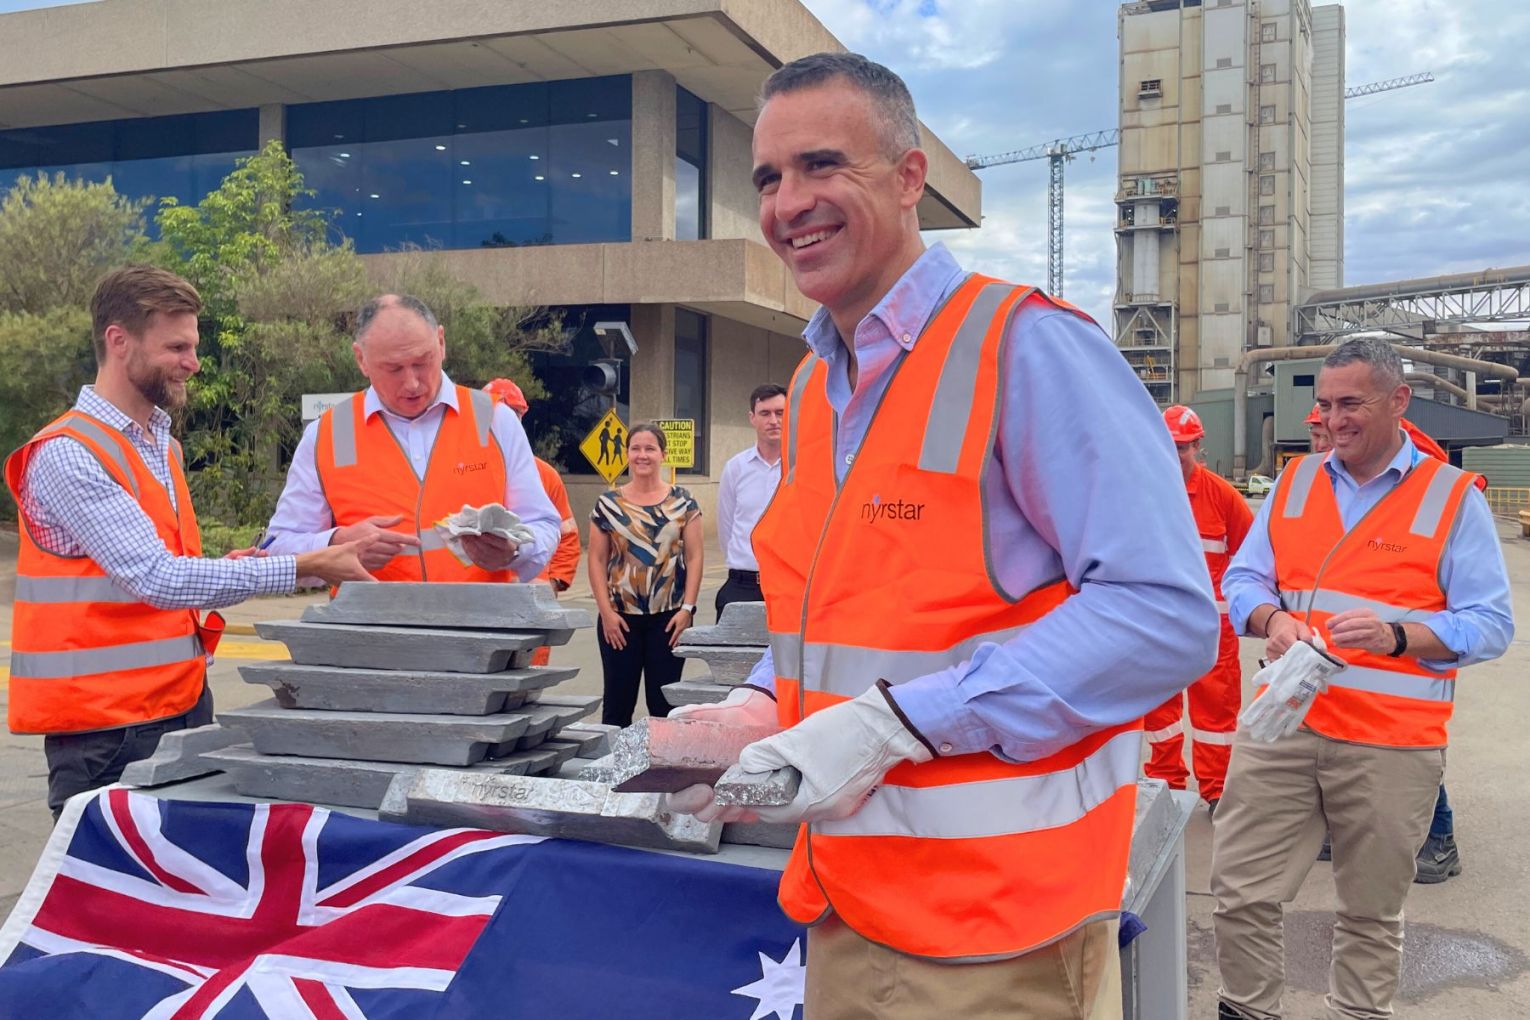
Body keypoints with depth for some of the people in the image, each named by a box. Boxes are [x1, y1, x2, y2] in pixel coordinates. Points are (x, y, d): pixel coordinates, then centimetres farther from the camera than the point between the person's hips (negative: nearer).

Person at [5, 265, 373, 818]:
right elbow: (155, 578, -22)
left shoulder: (163, 444, 13)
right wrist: (304, 567, -23)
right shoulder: (67, 455, -14)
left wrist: (222, 573, -1)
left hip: (183, 704, 8)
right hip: (107, 724, -8)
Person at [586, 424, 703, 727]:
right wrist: (606, 611, -5)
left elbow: (694, 557, 1)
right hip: (620, 618, 1)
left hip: (669, 618, 0)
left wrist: (687, 608, -7)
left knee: (664, 702, 5)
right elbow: (597, 560, 3)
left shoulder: (682, 502, 3)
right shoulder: (608, 503, 4)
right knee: (618, 701, 7)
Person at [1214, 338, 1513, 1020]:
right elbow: (1241, 580, 10)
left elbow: (1491, 625, -5)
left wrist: (1397, 636, -22)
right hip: (1283, 723, 3)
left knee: (1371, 913, 11)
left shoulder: (1452, 498, -1)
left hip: (1392, 744, -2)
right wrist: (1271, 619, -12)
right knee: (1239, 891, 1)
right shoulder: (1294, 483, 10)